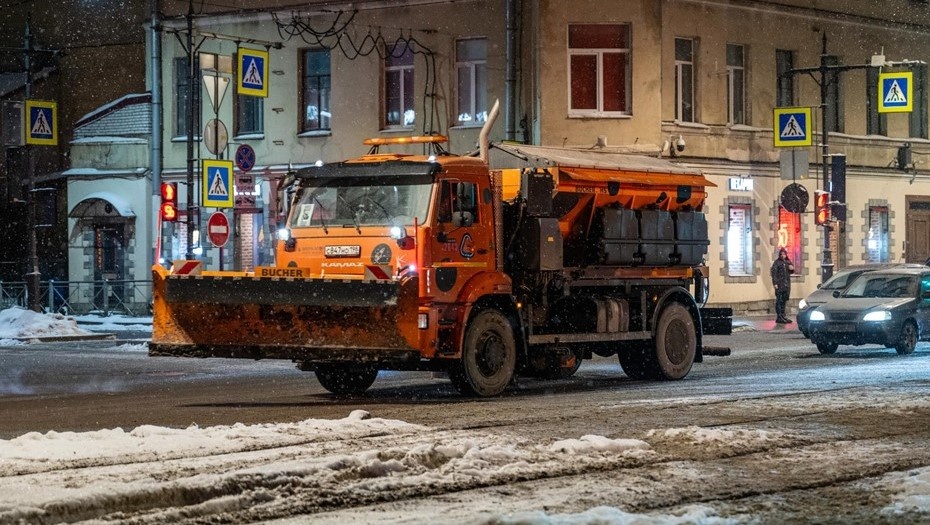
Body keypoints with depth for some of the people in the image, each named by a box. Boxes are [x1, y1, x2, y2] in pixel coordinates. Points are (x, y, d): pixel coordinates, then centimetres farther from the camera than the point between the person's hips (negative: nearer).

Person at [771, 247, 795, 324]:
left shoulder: (788, 262, 13)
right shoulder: (777, 262, -6)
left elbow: (791, 272, 23)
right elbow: (773, 273, -11)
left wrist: (792, 269, -1)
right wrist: (775, 283, -19)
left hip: (787, 284, 6)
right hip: (780, 284, -6)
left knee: (784, 300, 12)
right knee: (779, 300, -6)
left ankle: (783, 315, 21)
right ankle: (779, 317, -6)